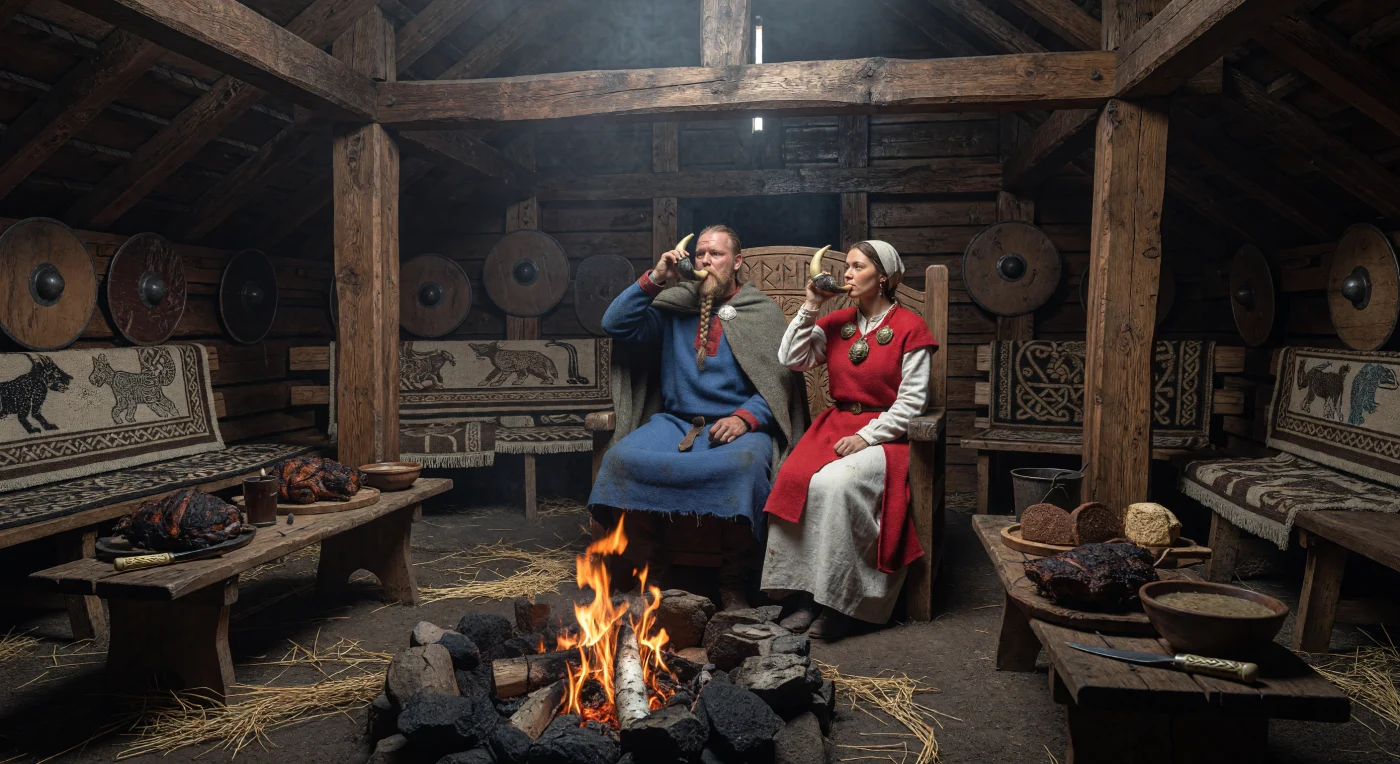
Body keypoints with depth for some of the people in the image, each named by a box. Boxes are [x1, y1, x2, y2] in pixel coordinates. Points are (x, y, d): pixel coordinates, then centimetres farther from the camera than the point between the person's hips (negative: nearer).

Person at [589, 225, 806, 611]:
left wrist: (745, 418, -17)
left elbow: (779, 379, 1)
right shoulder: (675, 306, 17)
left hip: (736, 425, -2)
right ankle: (647, 574, -13)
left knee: (746, 463, -37)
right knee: (623, 456, -27)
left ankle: (733, 585, -23)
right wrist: (654, 279, -1)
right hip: (674, 421, 3)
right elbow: (615, 324, 7)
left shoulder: (764, 312, 11)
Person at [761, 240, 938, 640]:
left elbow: (911, 400, -6)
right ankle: (810, 594, -18)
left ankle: (839, 599, -20)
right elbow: (791, 359, 5)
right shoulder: (837, 322, 14)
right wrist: (810, 307, 0)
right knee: (795, 480, -26)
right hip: (835, 425, 5)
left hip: (884, 434, -4)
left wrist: (866, 436, -16)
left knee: (834, 483, -33)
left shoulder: (909, 327, -1)